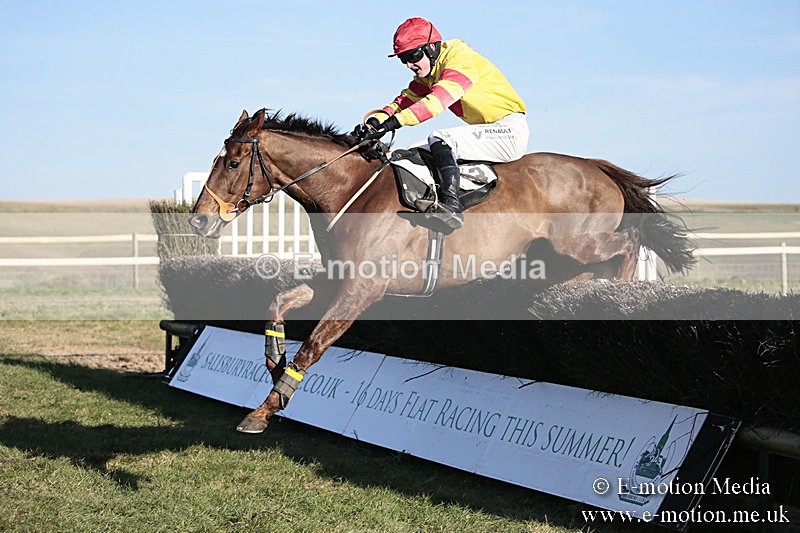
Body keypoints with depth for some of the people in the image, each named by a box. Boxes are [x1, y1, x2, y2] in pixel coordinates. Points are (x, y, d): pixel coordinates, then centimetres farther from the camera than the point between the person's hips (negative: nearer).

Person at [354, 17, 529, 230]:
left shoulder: (460, 59, -17)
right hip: (489, 132, 10)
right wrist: (374, 121, -19)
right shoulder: (428, 73, 11)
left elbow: (438, 100, -31)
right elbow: (406, 99, 0)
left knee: (440, 139, -26)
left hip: (510, 131, -10)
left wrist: (392, 123, -39)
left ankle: (451, 205, -36)